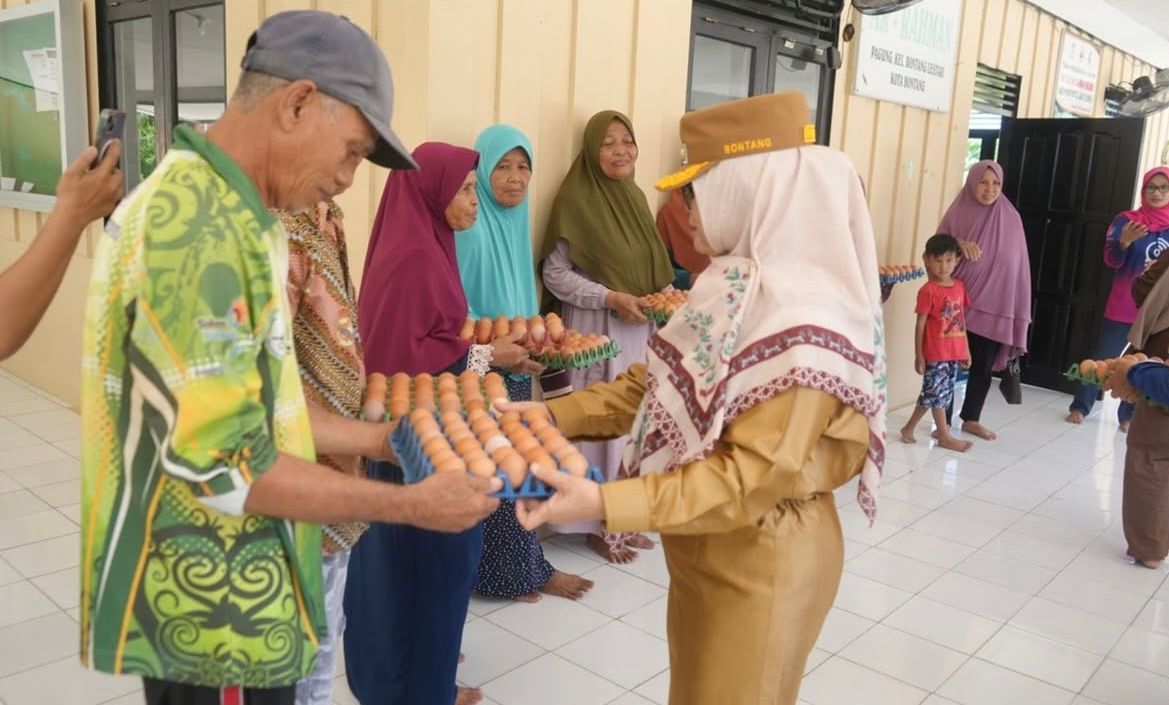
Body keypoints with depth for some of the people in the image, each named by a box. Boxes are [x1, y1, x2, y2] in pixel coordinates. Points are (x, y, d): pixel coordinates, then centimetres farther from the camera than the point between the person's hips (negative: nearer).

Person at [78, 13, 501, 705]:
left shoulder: (217, 209, 8)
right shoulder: (200, 226, -25)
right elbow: (219, 465, -27)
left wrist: (386, 438, 8)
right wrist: (412, 504, -20)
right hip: (214, 616, -9)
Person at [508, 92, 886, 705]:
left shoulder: (803, 322, -29)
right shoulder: (736, 284, 0)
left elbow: (753, 477, -29)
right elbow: (657, 384, 4)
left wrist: (605, 503, -34)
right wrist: (551, 415, -3)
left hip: (763, 558, -8)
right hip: (704, 548, 8)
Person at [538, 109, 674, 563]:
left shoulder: (635, 197, 11)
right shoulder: (575, 199, -11)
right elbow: (555, 274, -13)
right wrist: (612, 298, -20)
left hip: (640, 328, 7)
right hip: (598, 329, -7)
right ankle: (598, 525, 13)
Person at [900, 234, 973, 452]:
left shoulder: (959, 287, 8)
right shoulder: (928, 290, -11)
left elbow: (961, 320, 14)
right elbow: (920, 324, -10)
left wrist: (966, 350, 14)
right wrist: (918, 355, -11)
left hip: (955, 352, 7)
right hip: (935, 353, -7)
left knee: (933, 393, 13)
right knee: (937, 392, 1)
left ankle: (909, 428, 24)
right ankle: (945, 437, 11)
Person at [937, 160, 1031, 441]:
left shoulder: (1011, 218, 4)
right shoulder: (957, 213, 0)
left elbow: (1018, 264, 5)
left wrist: (1017, 311, 1)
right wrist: (958, 246, -22)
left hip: (994, 305, 2)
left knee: (983, 365, 10)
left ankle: (971, 419, 25)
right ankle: (943, 421, 12)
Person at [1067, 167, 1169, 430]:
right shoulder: (1127, 220, -2)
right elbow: (1111, 261, -7)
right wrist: (1124, 242, -25)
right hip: (1123, 306, -2)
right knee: (1103, 358, 2)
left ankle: (1129, 415, 14)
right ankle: (1080, 407, 14)